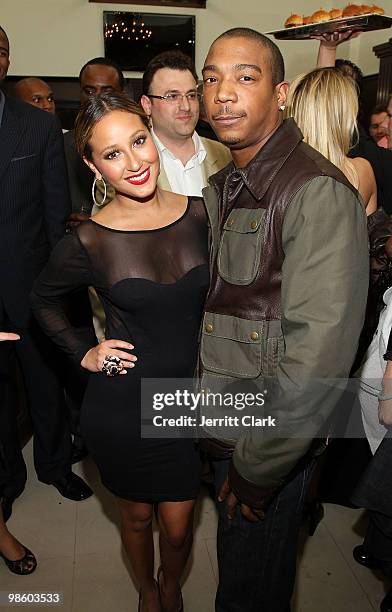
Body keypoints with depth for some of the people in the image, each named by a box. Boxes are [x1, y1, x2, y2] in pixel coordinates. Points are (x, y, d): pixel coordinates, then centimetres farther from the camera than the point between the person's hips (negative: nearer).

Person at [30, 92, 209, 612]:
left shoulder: (199, 213, -8)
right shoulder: (89, 241, -14)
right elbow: (44, 299, 5)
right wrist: (83, 353, -3)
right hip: (122, 407, -1)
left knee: (178, 526, 16)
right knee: (137, 516, 22)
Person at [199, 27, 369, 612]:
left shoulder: (318, 192, -23)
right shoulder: (223, 185, 7)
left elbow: (319, 350, -27)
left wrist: (259, 467, -19)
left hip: (271, 442, -7)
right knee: (236, 558, 30)